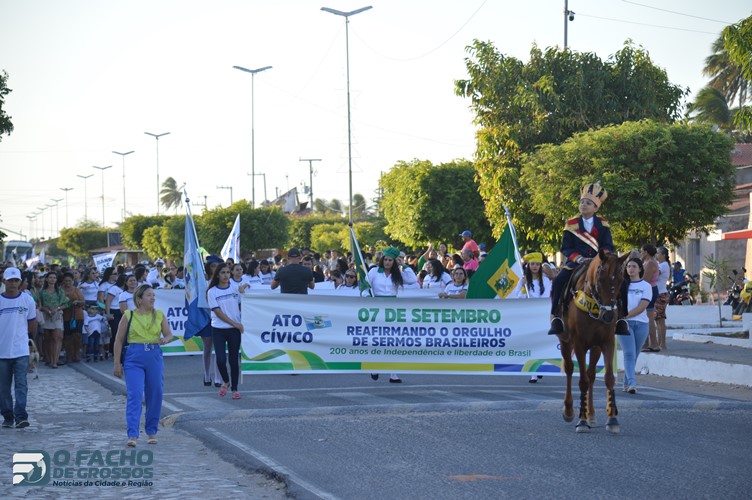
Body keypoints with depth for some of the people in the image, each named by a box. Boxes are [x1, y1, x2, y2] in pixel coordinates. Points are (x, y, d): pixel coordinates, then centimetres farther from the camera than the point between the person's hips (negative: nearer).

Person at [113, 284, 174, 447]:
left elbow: (170, 334, 11)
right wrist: (117, 363, -1)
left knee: (155, 396, 6)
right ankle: (132, 435, -15)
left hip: (155, 358, 3)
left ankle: (152, 431, 23)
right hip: (134, 359, -3)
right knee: (134, 395, -12)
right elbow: (119, 340, 3)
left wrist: (165, 339, -14)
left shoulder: (159, 315, 8)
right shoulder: (129, 316, 0)